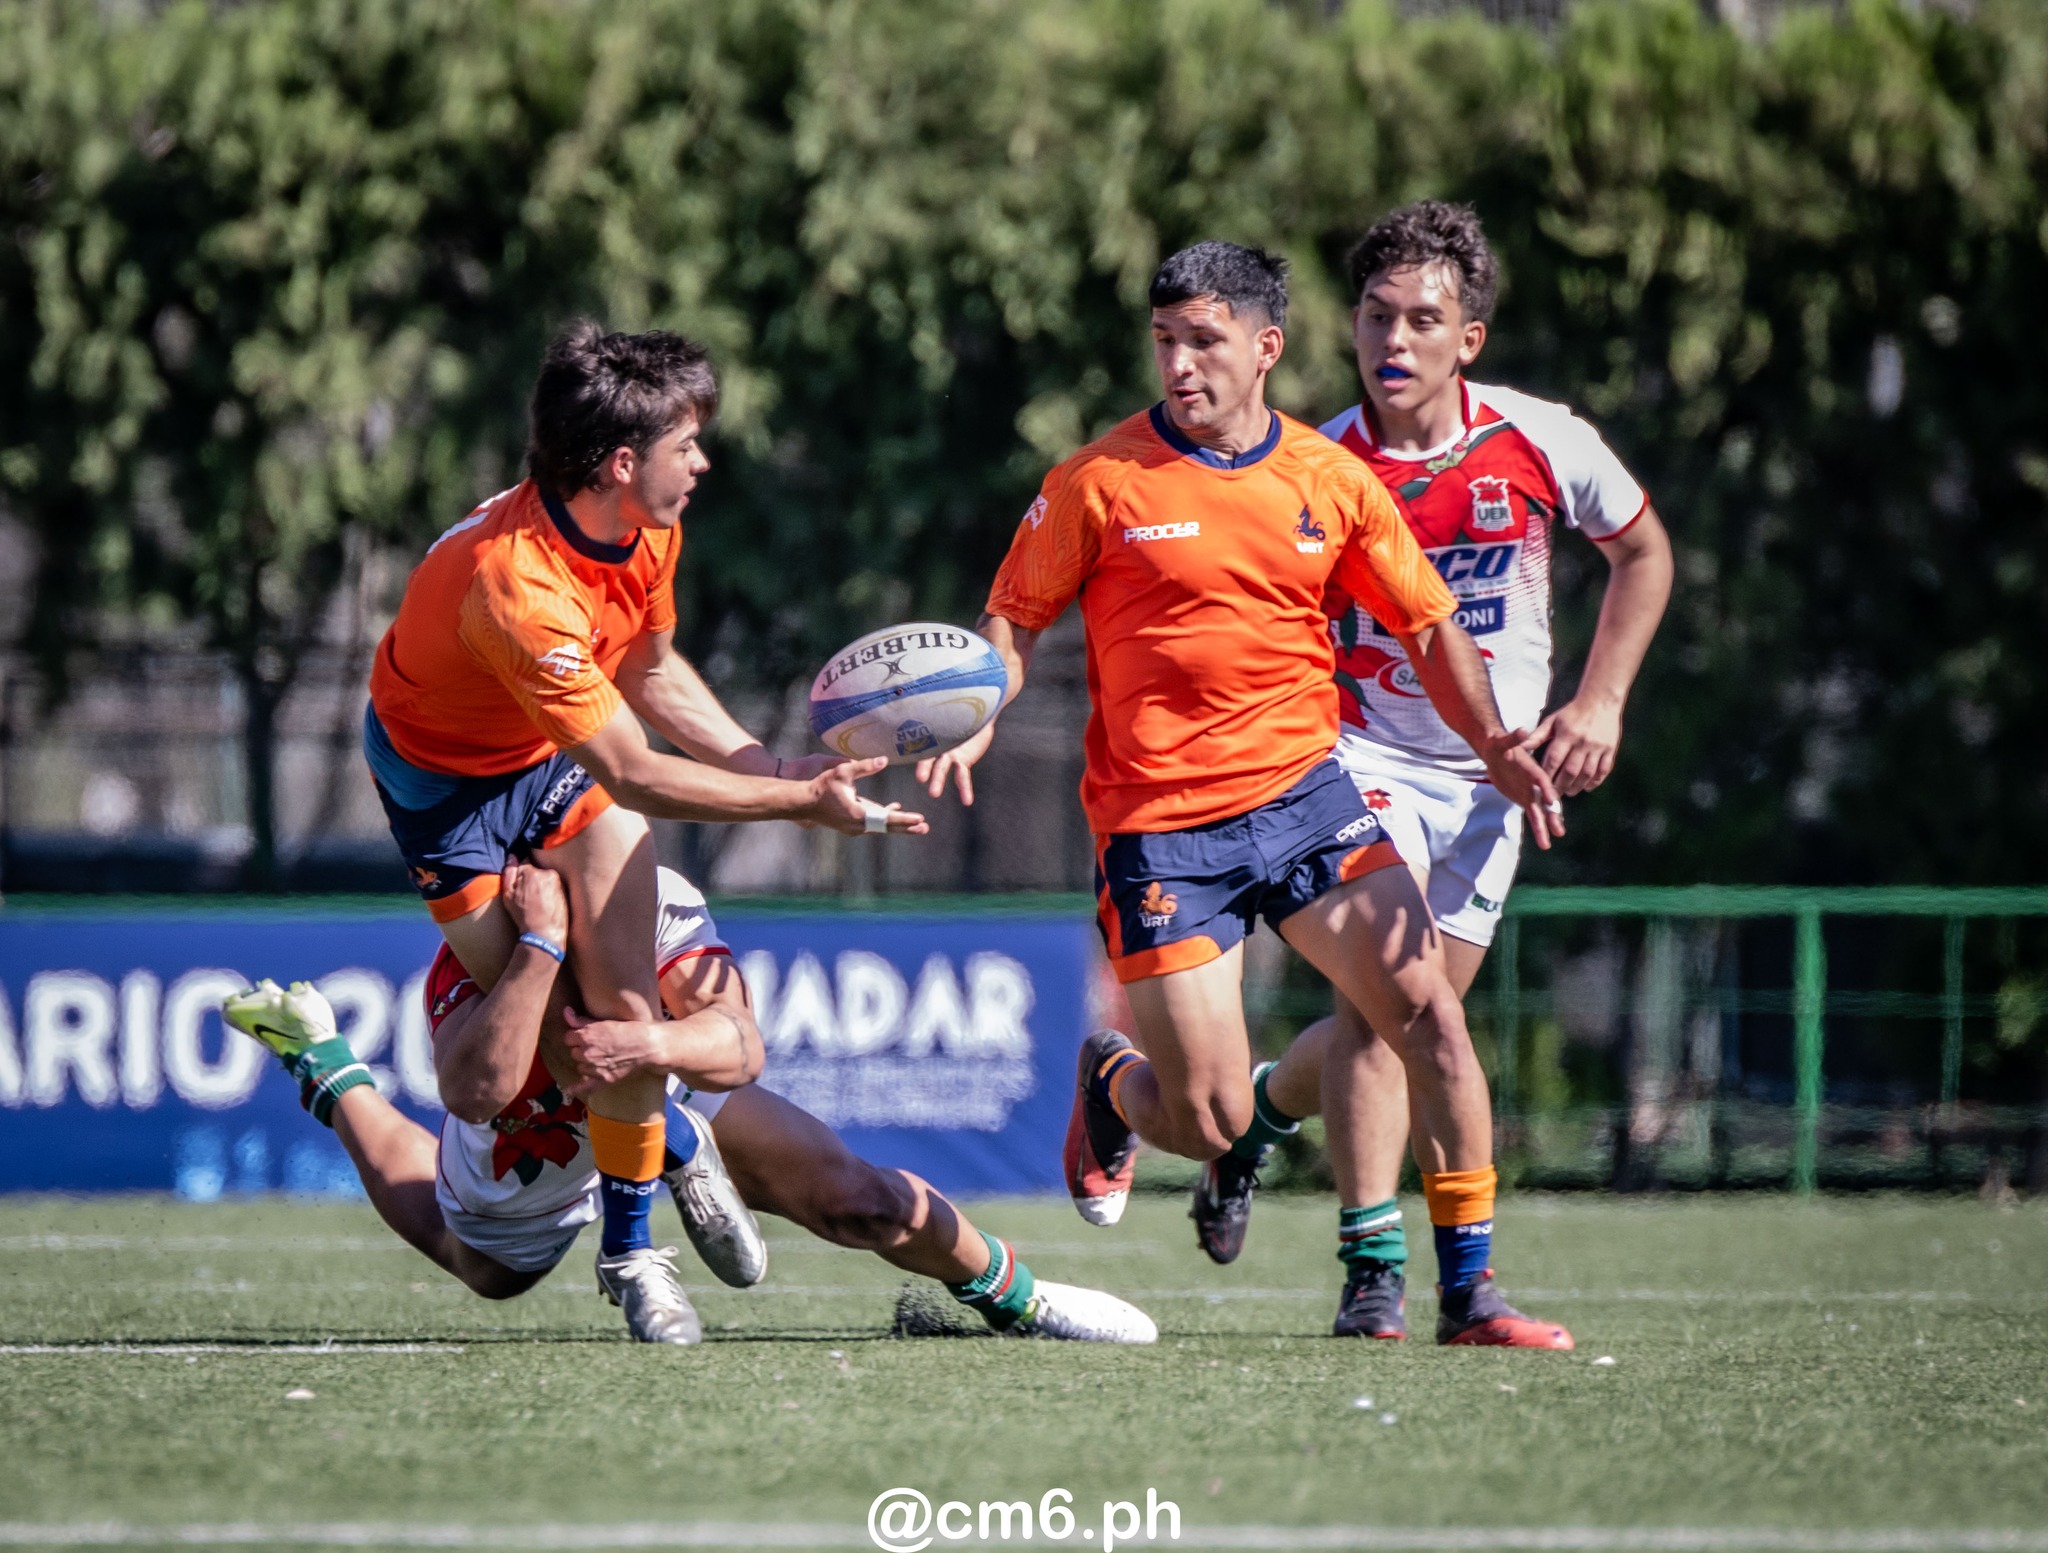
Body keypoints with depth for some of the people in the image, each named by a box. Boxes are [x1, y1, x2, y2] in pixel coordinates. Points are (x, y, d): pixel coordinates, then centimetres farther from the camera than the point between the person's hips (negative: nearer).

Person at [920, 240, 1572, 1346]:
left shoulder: (1332, 481, 4)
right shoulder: (1101, 482, -5)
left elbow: (1427, 626, 11)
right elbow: (1015, 618, 3)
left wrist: (1491, 742, -4)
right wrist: (973, 721, -16)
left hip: (1302, 790, 3)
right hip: (1157, 826, -3)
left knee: (1429, 1011, -12)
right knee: (1207, 1124, -6)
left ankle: (1469, 1289, -2)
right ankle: (1112, 1082, 32)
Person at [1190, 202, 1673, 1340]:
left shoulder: (1544, 444, -8)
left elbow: (1643, 551, 9)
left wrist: (1600, 702, 1)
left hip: (1493, 777, 3)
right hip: (1364, 760, -3)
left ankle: (1262, 1112, 34)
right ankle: (1375, 1259, -16)